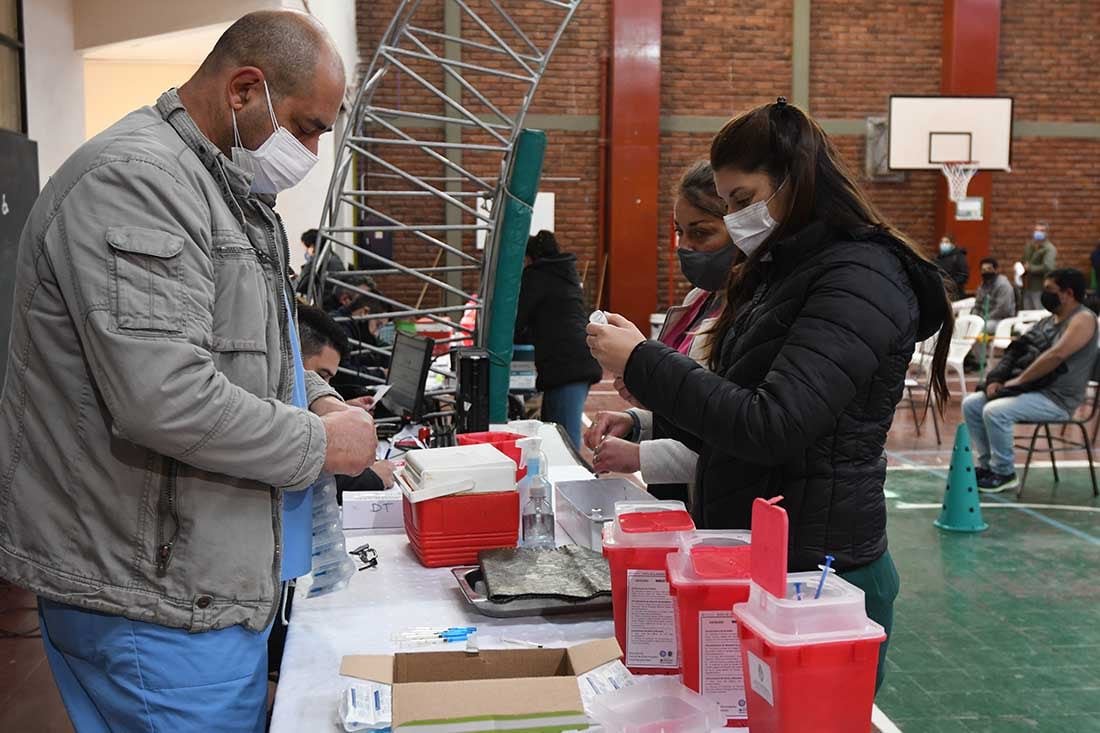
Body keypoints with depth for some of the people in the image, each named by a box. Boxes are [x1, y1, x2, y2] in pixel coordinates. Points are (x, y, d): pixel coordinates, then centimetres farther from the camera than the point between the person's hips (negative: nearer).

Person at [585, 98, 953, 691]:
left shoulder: (861, 279, -17)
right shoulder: (784, 269, 13)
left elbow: (772, 426, -25)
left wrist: (643, 362, -19)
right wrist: (648, 441, 2)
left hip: (816, 572, -9)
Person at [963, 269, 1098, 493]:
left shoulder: (1083, 319, -10)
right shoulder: (1047, 321, 18)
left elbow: (1056, 356, -23)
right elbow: (1018, 353, 14)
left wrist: (1017, 380, -20)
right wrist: (996, 379, -3)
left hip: (1057, 399, -9)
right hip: (1031, 390, 9)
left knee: (995, 411, -28)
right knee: (971, 405, -2)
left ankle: (1004, 473, -12)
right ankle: (987, 465, 6)